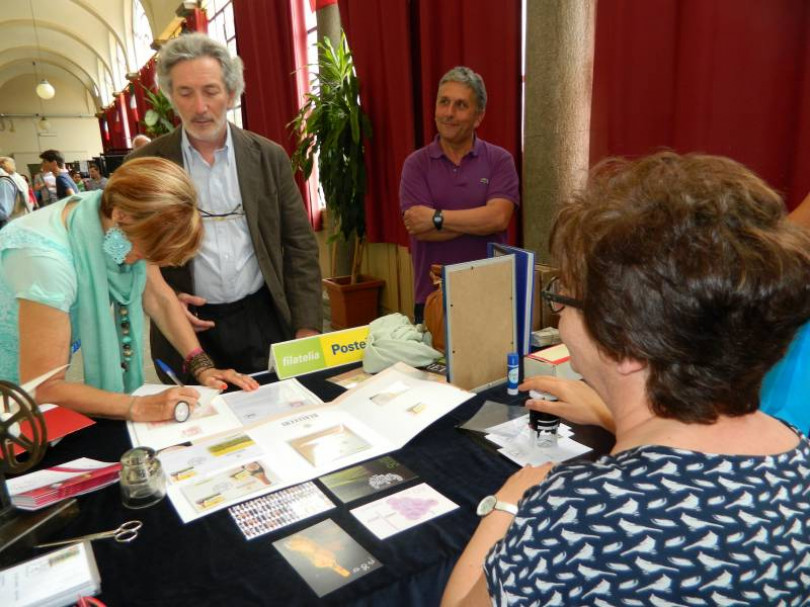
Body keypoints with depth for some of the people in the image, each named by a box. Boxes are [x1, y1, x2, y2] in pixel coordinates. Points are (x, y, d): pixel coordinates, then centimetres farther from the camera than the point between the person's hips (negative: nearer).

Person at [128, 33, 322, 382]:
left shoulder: (269, 157, 1)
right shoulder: (143, 164, -2)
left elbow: (300, 245, 2)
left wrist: (307, 327, -5)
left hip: (265, 320, 1)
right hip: (188, 329, 0)